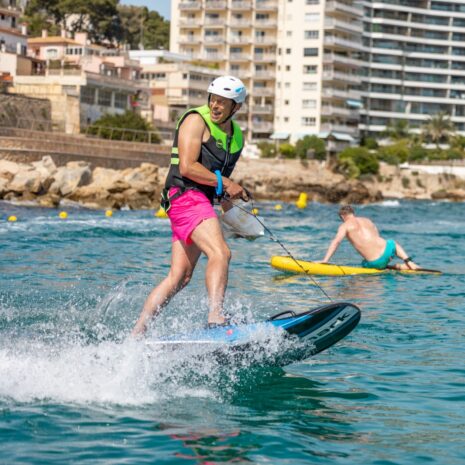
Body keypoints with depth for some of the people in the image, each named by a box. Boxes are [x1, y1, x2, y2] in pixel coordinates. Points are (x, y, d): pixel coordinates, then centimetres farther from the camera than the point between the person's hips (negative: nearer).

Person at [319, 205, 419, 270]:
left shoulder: (345, 225, 2)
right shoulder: (367, 220, 19)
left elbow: (336, 241, -11)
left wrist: (325, 260, -15)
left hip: (375, 262, -6)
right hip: (387, 250, 6)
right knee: (393, 243, 40)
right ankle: (409, 262, 19)